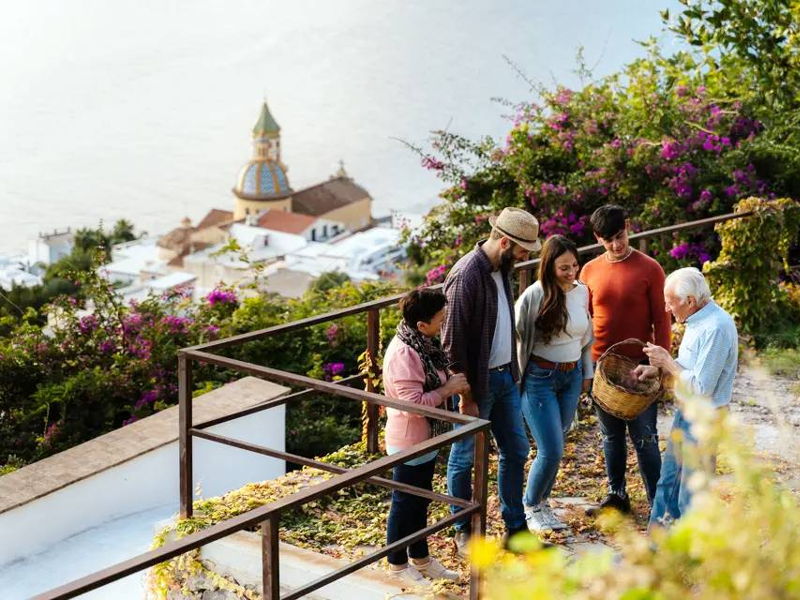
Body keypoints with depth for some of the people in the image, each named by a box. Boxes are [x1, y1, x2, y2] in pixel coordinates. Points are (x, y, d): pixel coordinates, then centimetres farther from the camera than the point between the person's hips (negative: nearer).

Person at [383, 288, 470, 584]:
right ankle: (397, 565, 23)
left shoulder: (423, 344, 2)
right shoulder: (403, 354, -28)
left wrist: (453, 384, 2)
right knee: (404, 503, 7)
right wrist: (449, 389, -20)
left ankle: (420, 558, 36)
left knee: (420, 501, 21)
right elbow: (414, 403, -28)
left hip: (425, 438, 9)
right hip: (409, 441, -9)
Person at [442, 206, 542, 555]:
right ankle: (463, 531, 22)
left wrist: (513, 372, 13)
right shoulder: (466, 276, -24)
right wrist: (465, 397, -18)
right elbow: (453, 342, -21)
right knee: (464, 458, 7)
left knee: (516, 450, 14)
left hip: (505, 377, 9)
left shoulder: (500, 268, 4)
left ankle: (515, 527, 27)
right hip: (477, 382, -9)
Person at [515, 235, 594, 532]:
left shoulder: (582, 292, 1)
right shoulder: (534, 296, -17)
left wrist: (587, 373, 17)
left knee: (555, 447, 11)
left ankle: (542, 503, 28)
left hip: (572, 376, 6)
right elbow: (516, 338, -10)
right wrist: (516, 379, -7)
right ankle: (530, 507, 15)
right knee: (551, 450, -7)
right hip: (540, 378, -6)